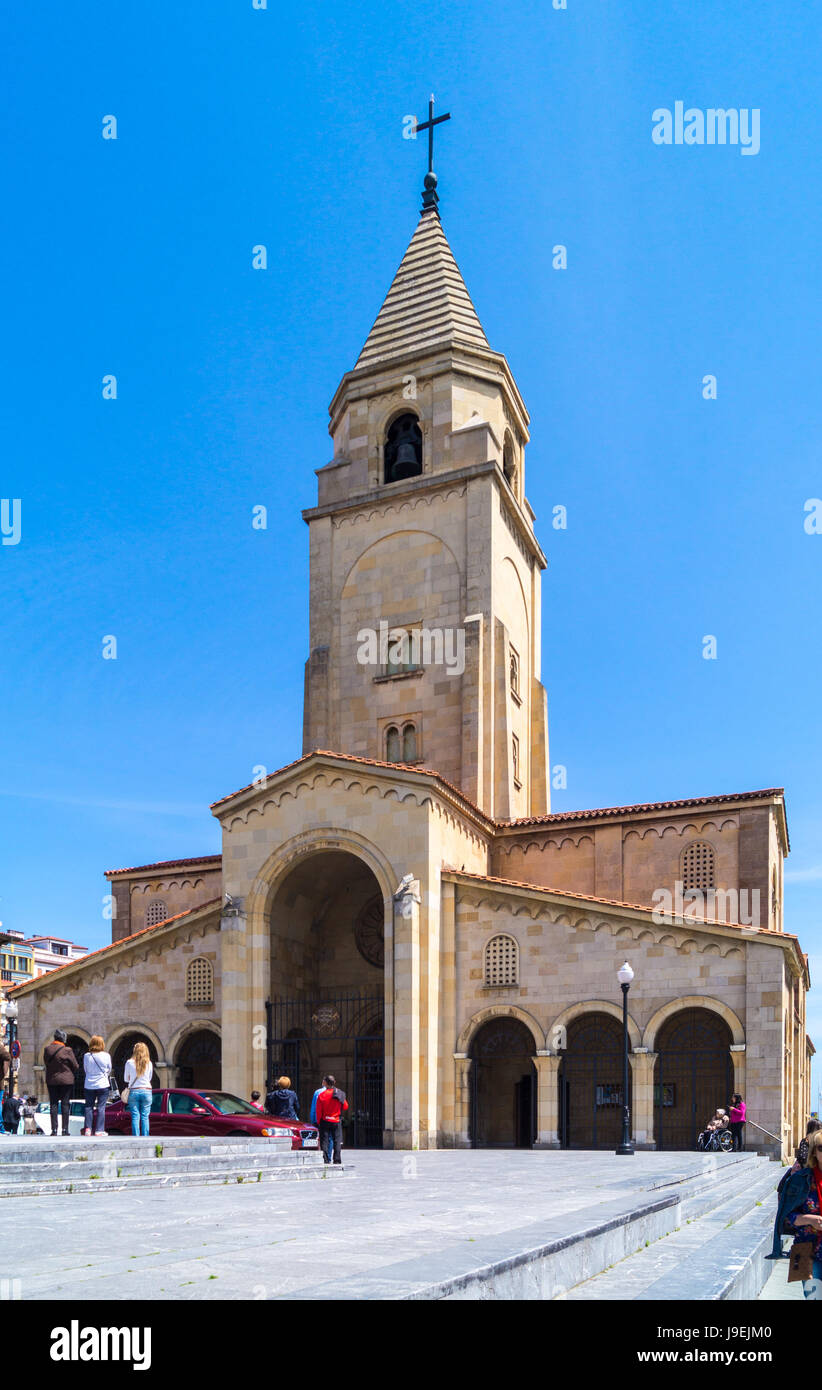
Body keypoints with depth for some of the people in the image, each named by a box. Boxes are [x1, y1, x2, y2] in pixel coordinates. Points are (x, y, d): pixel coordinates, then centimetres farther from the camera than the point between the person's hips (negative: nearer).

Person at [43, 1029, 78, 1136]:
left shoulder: (47, 1049, -3)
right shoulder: (67, 1051, -14)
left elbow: (46, 1062, 9)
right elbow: (76, 1066, -7)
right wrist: (73, 1074, 14)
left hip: (51, 1080, 3)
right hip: (66, 1080, -3)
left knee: (53, 1104, 8)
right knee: (65, 1104, 2)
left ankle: (54, 1129, 4)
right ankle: (65, 1129, 1)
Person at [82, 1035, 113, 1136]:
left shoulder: (86, 1056, -5)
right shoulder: (106, 1056, -8)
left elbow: (85, 1071, 5)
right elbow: (109, 1070, 4)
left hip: (89, 1085, 2)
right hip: (103, 1085, -1)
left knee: (89, 1107, 11)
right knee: (101, 1107, 2)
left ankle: (88, 1129, 7)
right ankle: (99, 1130, -1)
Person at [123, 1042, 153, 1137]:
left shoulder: (129, 1063, -4)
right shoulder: (149, 1064, 0)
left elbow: (126, 1079, 6)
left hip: (133, 1091, -1)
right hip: (146, 1091, 1)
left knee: (135, 1117, 2)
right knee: (145, 1116, 5)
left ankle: (136, 1138, -3)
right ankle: (144, 1138, 1)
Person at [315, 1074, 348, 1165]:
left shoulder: (322, 1095, -10)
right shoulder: (340, 1094, -3)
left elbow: (319, 1111, -7)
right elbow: (345, 1106, 8)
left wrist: (318, 1121, 5)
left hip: (325, 1121, -2)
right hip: (337, 1121, 2)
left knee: (324, 1141, 4)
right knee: (337, 1141, 8)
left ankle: (326, 1160, -3)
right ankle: (337, 1160, 4)